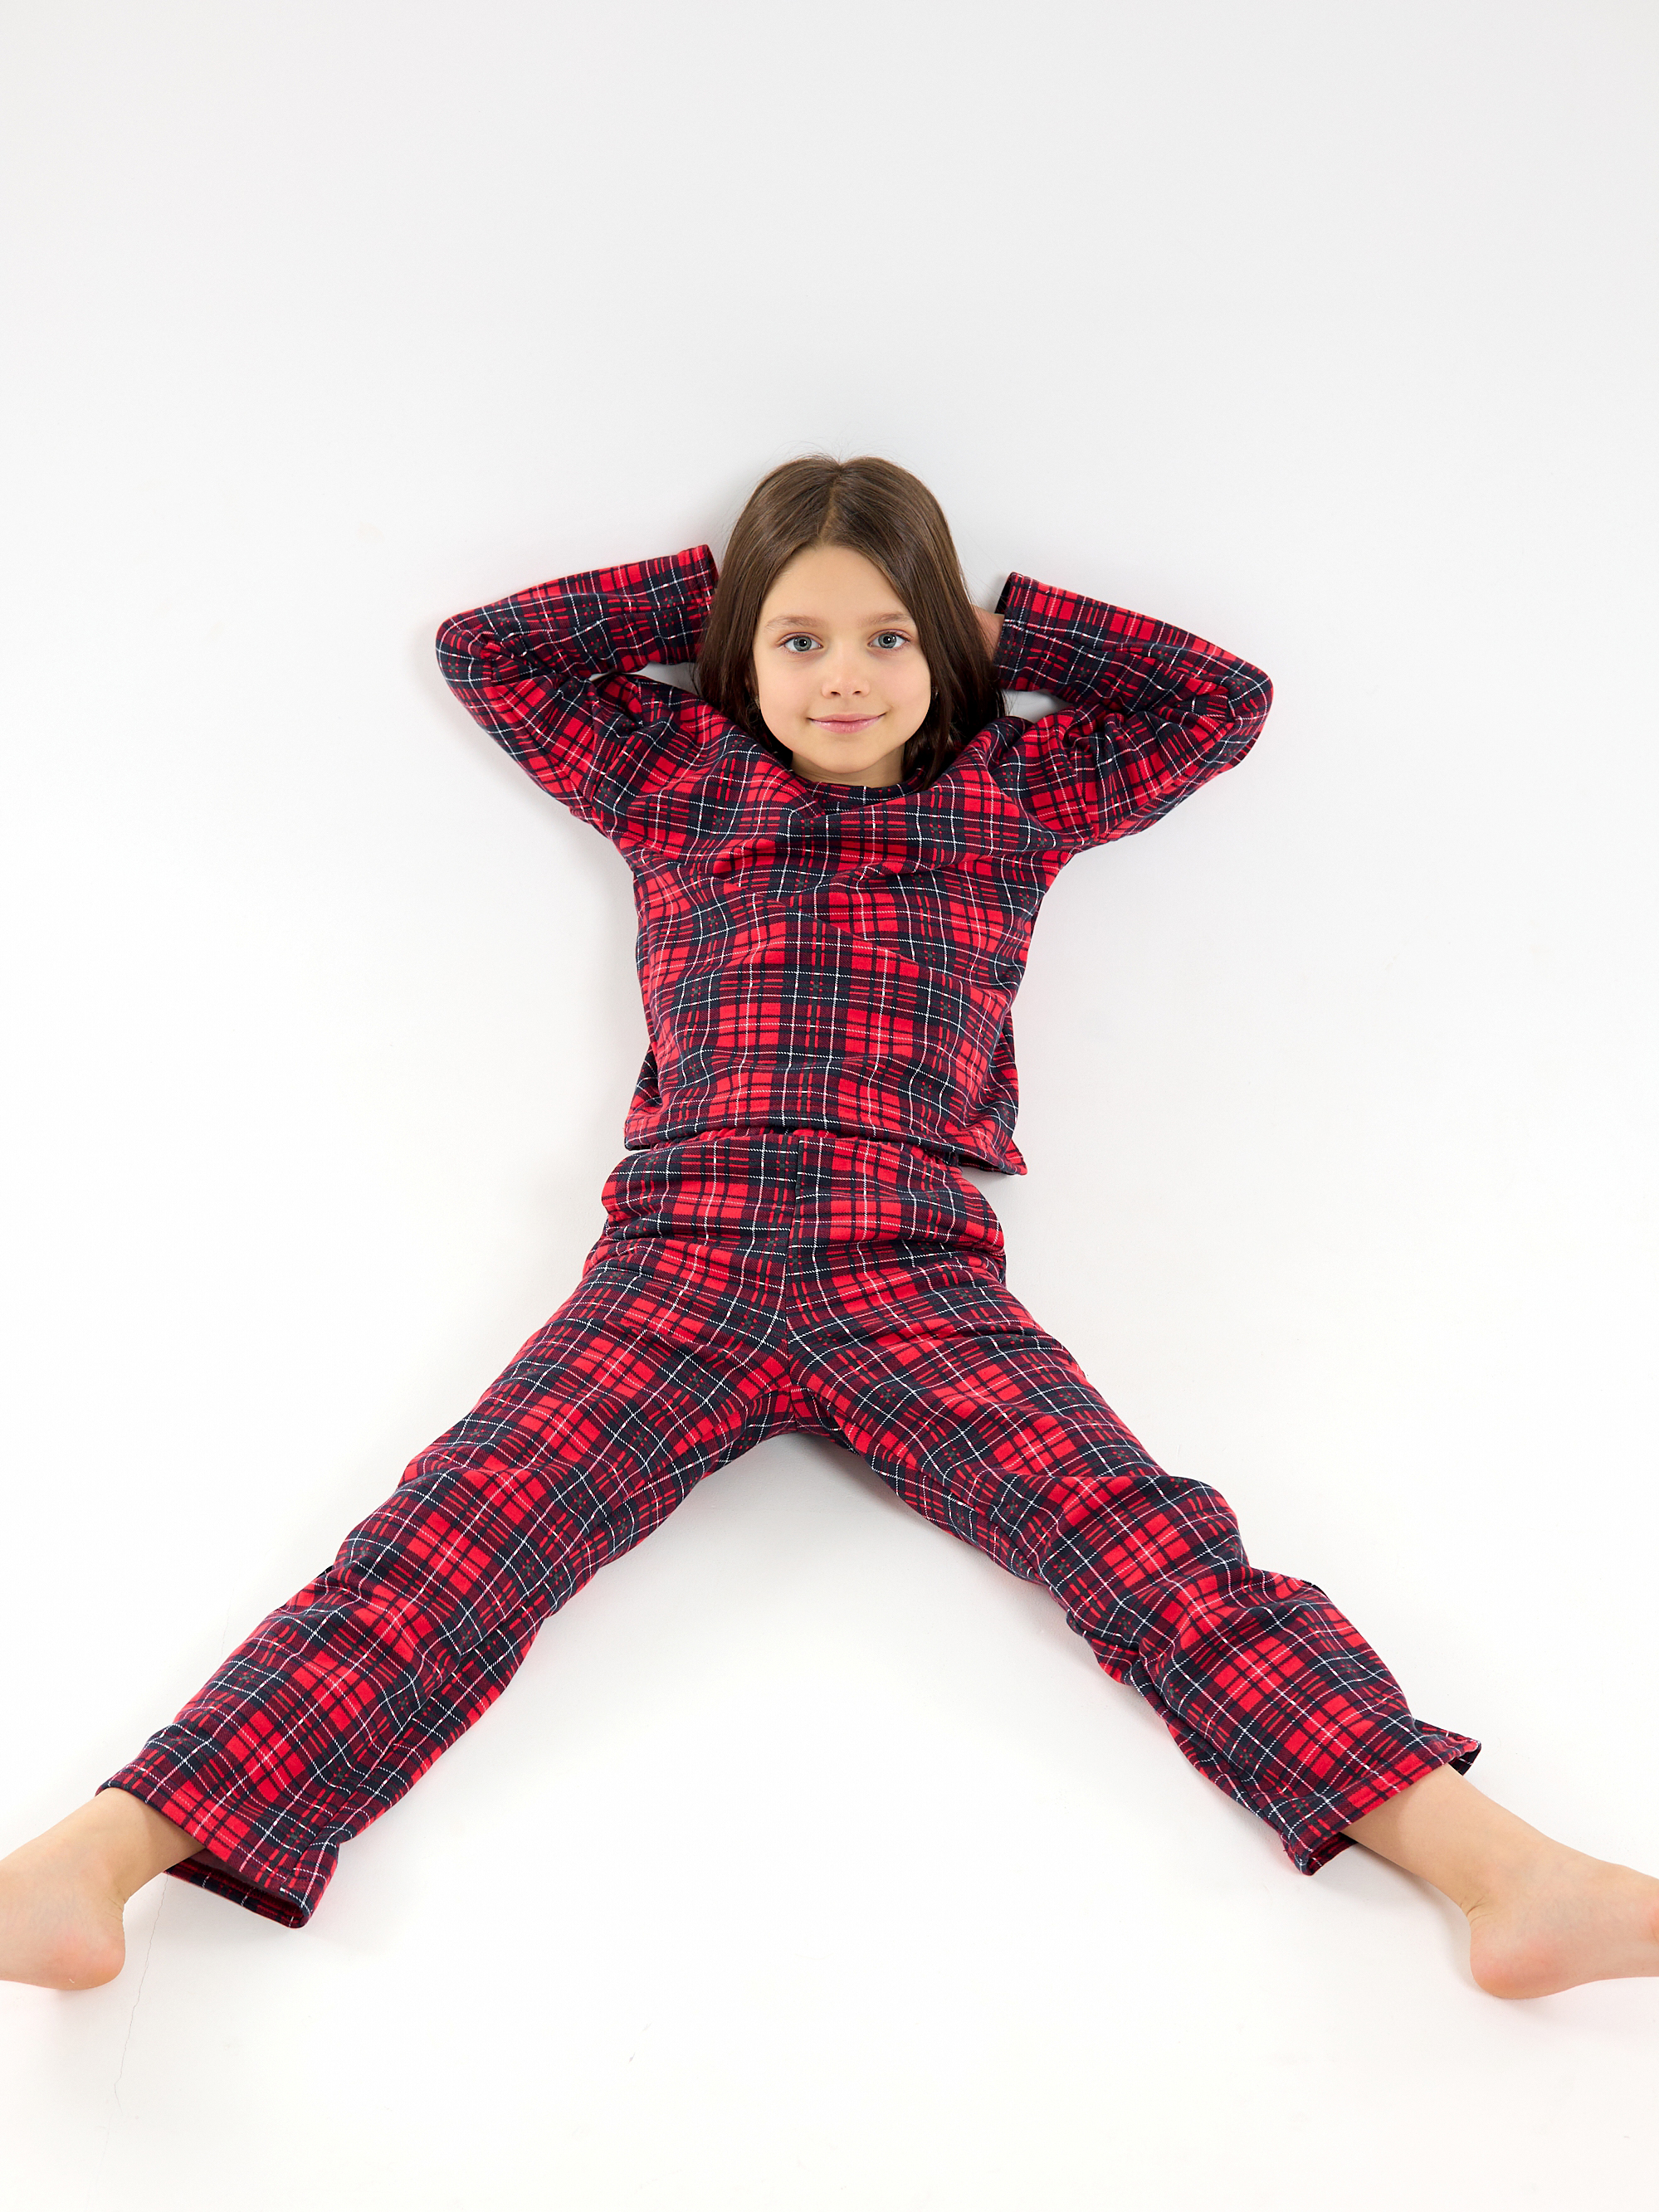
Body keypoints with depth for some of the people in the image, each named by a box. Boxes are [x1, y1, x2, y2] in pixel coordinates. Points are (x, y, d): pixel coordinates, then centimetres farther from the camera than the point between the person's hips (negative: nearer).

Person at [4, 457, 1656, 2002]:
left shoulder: (1016, 797, 23)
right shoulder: (673, 779, 23)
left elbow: (1227, 699, 27)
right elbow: (480, 647, 26)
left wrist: (1002, 627, 25)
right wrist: (710, 595, 25)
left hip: (919, 1285, 0)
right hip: (676, 1270, 1)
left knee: (1151, 1544, -21)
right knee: (449, 1544, -20)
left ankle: (1503, 1872, -34)